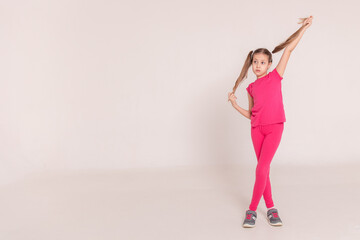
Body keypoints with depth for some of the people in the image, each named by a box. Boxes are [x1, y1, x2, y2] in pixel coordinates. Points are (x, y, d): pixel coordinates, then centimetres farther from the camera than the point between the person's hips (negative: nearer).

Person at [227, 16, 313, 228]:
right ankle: (271, 208, 21)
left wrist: (304, 28, -5)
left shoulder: (275, 77, 0)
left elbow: (289, 49, -4)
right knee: (264, 169, 8)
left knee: (262, 168, -13)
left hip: (275, 127, -4)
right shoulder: (251, 88, 9)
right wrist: (234, 104, 3)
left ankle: (252, 210, -3)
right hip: (257, 129, 4)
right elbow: (251, 114, 13)